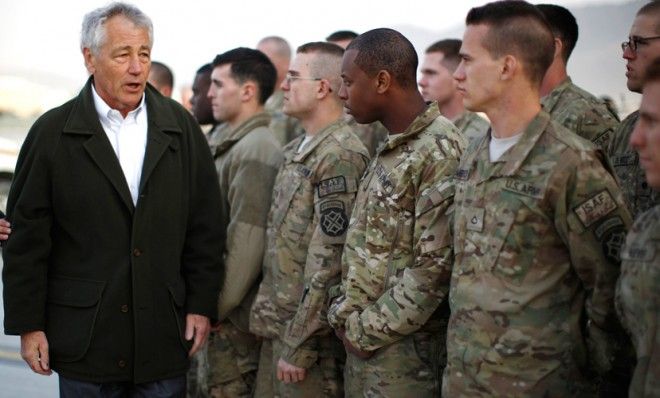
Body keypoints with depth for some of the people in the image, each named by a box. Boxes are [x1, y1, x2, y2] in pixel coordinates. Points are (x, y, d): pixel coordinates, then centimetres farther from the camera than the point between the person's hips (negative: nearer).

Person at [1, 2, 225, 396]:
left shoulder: (181, 127, 5)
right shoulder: (53, 132, -1)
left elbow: (206, 226, 7)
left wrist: (202, 304, 2)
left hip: (165, 335, 2)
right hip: (84, 332, -1)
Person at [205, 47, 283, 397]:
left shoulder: (255, 151, -16)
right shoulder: (228, 145, 13)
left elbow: (247, 244, -21)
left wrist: (215, 309, -17)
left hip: (235, 317, -9)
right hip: (217, 309, 9)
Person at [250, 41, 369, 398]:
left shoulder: (340, 155, -17)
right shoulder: (296, 151, 13)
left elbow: (328, 259, -21)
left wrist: (299, 344, -19)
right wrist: (265, 313, 14)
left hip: (310, 336, -9)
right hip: (277, 327, 9)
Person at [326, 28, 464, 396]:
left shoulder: (442, 153, -16)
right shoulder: (390, 151, 12)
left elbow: (435, 267, -21)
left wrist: (367, 331, -15)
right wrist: (343, 313, 4)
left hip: (405, 350, -8)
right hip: (361, 343, 8)